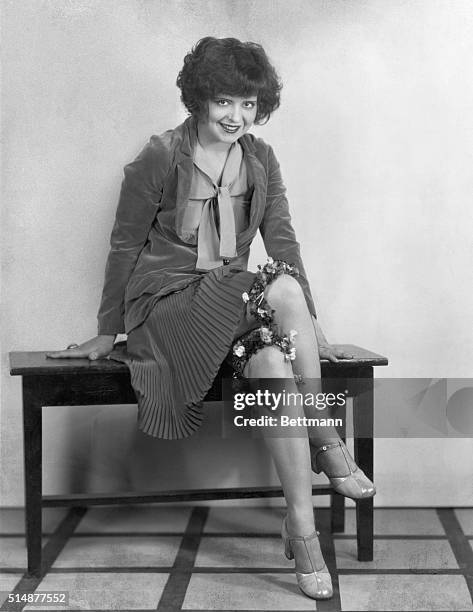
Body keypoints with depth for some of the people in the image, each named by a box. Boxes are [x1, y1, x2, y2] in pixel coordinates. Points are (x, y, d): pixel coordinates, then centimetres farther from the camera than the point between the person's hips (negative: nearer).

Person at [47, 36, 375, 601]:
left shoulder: (260, 160, 7)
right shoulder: (159, 159, -7)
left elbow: (283, 242, 6)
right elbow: (124, 248, -1)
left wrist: (310, 328, -1)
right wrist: (106, 334, 3)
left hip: (234, 304, 5)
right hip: (165, 305, -4)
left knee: (277, 370, -30)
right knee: (282, 290, -31)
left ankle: (302, 526, -19)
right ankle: (327, 445, -20)